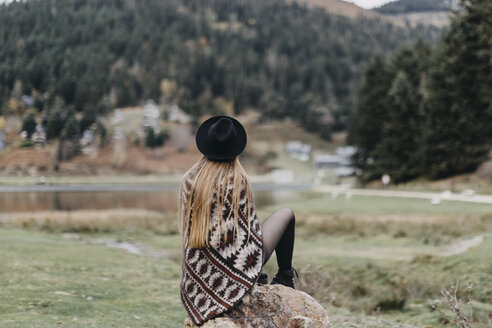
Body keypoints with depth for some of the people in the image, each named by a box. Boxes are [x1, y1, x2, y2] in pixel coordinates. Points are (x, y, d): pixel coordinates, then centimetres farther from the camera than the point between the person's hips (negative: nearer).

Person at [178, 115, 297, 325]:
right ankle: (284, 278, 22)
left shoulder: (189, 179, -1)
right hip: (240, 264, -5)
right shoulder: (237, 178, -12)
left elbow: (187, 227, 5)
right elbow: (250, 224, -5)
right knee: (286, 214, 15)